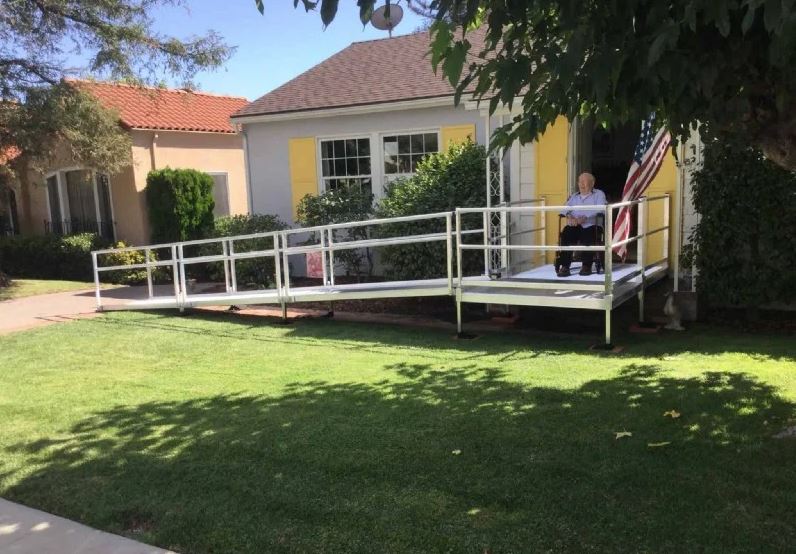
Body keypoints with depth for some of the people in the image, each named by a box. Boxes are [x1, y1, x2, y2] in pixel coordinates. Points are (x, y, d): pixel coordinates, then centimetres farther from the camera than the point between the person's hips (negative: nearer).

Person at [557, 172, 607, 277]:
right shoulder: (574, 196, 29)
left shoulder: (598, 194, 16)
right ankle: (565, 266, -30)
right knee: (566, 234, -30)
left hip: (590, 226, -3)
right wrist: (569, 216, -11)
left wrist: (585, 217, -19)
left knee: (587, 238, -36)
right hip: (574, 226, 3)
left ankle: (586, 266, -21)